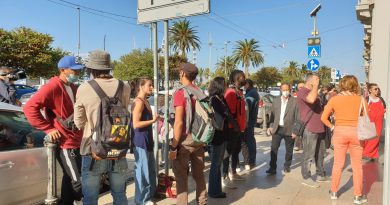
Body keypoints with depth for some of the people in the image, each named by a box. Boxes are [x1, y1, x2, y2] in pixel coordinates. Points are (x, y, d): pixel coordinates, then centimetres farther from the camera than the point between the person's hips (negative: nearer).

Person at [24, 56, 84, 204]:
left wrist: (82, 129, 17)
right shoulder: (53, 87, -14)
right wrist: (48, 129, -18)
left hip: (76, 141, 9)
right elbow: (30, 108, -20)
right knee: (78, 181, -4)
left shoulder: (73, 88, 13)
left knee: (70, 178, 18)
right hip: (65, 144, -9)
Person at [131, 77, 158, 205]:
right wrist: (153, 120, -17)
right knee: (142, 170, 2)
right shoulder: (139, 102, -16)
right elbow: (136, 124, -22)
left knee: (151, 170, 19)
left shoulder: (145, 101, 13)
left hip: (147, 140, 10)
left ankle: (149, 194, 35)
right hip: (140, 141, -10)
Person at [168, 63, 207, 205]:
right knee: (199, 173, 17)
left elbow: (179, 122, -18)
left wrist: (173, 146, -13)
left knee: (181, 176, 3)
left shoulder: (180, 93, -13)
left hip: (185, 139, -6)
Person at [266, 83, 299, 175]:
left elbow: (297, 117, -6)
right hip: (277, 129, 2)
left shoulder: (295, 101, -4)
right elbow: (272, 115, 10)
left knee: (289, 150, 11)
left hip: (289, 130, -2)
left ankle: (287, 166, 30)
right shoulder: (275, 101, 7)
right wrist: (271, 127, 2)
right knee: (274, 148, -3)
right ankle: (272, 168, 5)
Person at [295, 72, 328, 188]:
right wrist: (315, 85, -22)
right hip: (309, 129, -10)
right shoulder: (303, 91, -12)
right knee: (308, 155, -1)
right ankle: (306, 178, 10)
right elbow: (311, 99, -35)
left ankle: (321, 175, 31)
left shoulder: (313, 92, 19)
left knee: (320, 154, 18)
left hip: (319, 128, 10)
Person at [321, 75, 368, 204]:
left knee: (338, 163, 13)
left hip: (340, 132, 1)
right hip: (356, 132, -1)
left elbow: (323, 118, -3)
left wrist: (332, 127, 5)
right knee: (357, 165, 10)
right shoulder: (361, 99, -5)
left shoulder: (334, 99, -3)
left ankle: (334, 192, 24)